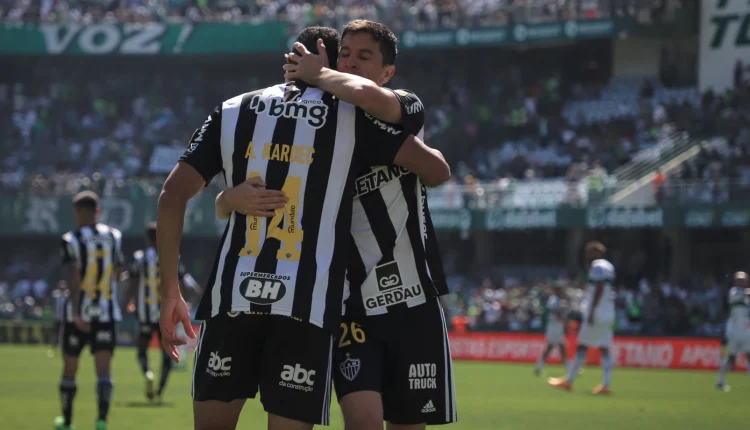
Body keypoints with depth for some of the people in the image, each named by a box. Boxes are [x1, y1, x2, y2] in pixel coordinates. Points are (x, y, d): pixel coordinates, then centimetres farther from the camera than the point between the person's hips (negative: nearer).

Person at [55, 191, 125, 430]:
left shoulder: (71, 240, -8)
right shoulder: (114, 236, 4)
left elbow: (73, 276, -19)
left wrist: (76, 313, -24)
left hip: (78, 314, -2)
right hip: (107, 313, 2)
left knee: (69, 369, 14)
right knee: (103, 369, -4)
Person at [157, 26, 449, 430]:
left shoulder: (233, 111, 13)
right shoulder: (350, 117, 5)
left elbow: (172, 195, 6)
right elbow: (436, 168, 4)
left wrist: (169, 290, 10)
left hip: (232, 295, 2)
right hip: (307, 303, -2)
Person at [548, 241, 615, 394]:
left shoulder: (597, 266, -9)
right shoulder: (608, 267, 17)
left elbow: (599, 289, -19)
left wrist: (591, 311, -20)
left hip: (596, 314, -8)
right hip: (608, 316, 8)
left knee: (582, 347, -1)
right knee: (605, 350, 2)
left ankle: (568, 381, 4)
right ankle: (606, 385, -5)